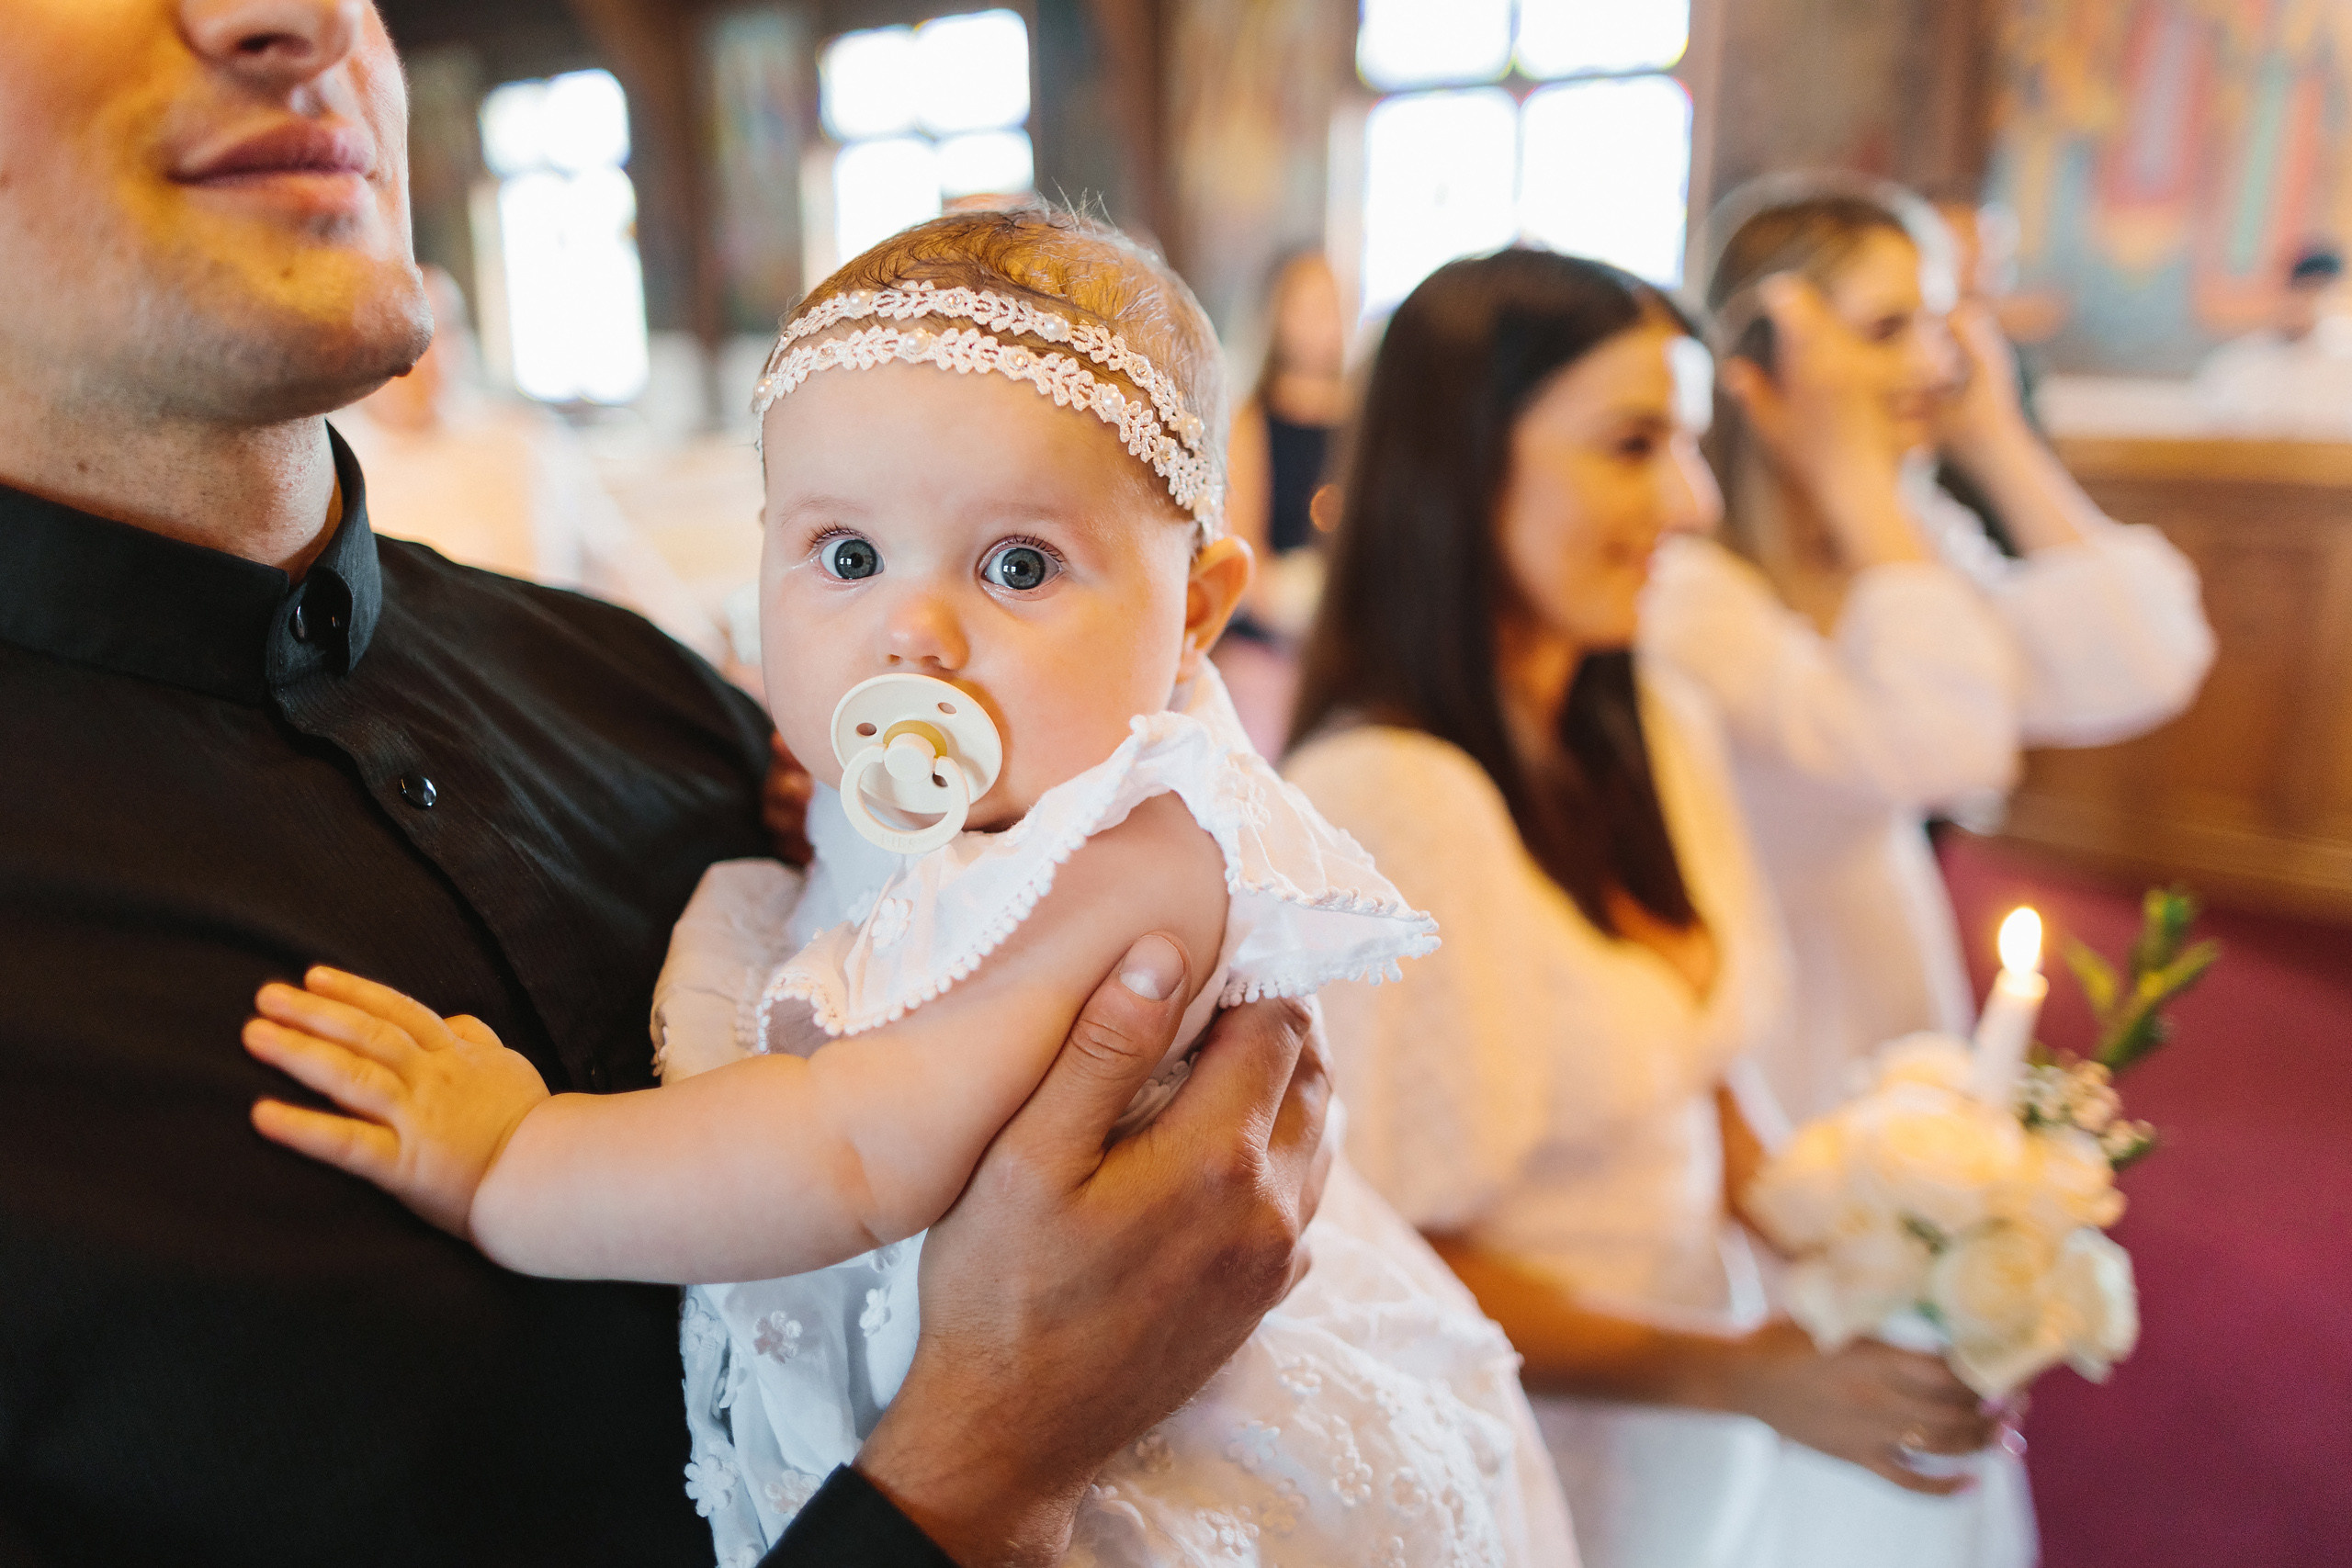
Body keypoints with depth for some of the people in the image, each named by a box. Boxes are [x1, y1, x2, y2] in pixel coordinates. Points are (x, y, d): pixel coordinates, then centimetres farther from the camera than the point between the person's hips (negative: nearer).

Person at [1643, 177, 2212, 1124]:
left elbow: (2144, 671, -8)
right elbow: (1940, 749, -33)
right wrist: (1850, 470, -27)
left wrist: (1999, 442, -7)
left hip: (1891, 969, 7)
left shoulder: (1914, 535, 2)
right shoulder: (1677, 575, -25)